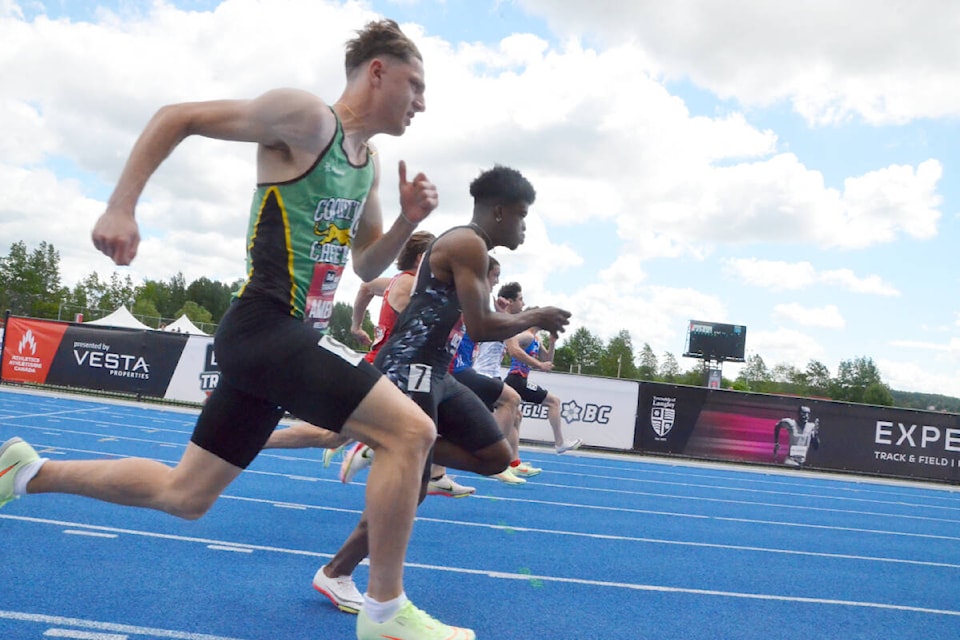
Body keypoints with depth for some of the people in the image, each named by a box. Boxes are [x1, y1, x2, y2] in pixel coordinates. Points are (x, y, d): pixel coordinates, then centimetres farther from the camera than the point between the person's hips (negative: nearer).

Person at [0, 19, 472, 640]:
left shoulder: (369, 162, 17)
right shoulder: (304, 115, -8)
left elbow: (366, 267, 23)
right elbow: (177, 117, -4)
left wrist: (407, 222, 5)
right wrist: (122, 207, -12)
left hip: (285, 339, 9)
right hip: (268, 329, -9)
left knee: (182, 495, 16)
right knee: (411, 430, -18)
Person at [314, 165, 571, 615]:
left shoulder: (464, 246, 19)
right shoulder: (468, 245, -13)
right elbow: (481, 327, -19)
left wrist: (529, 320, 14)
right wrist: (535, 318, -4)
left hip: (434, 373, 10)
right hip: (409, 372, -10)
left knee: (497, 457, 8)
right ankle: (335, 573, 12)